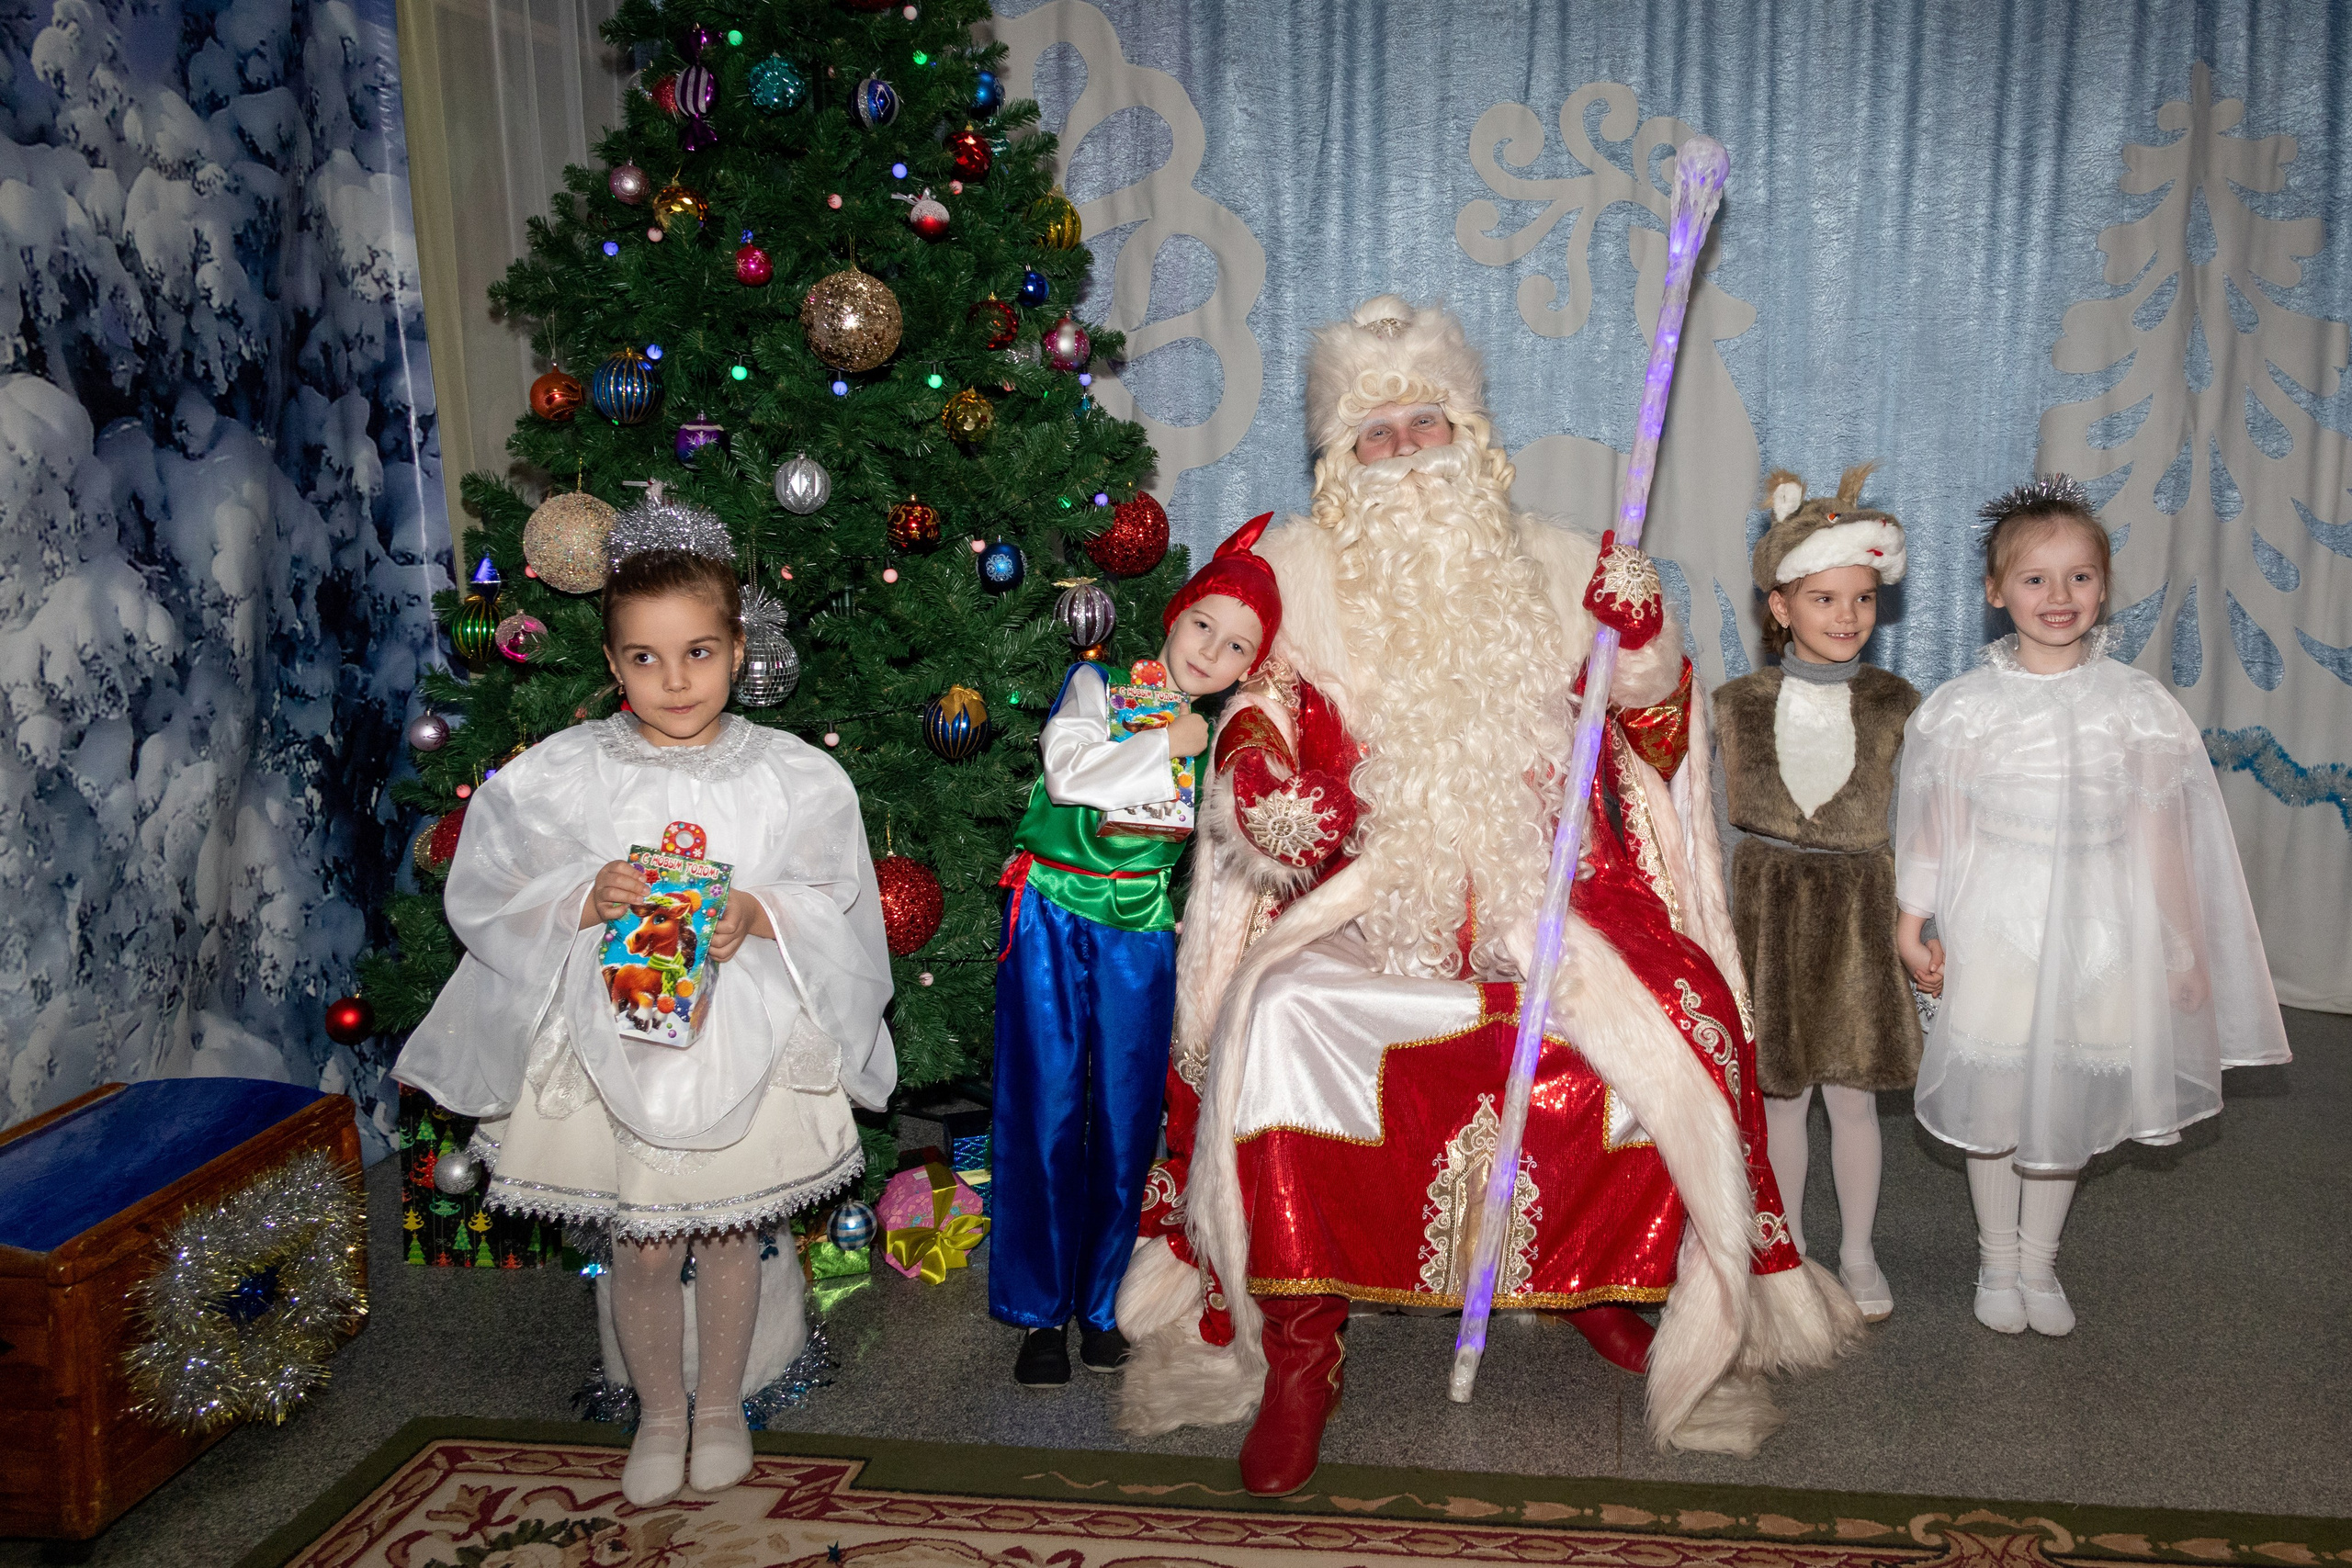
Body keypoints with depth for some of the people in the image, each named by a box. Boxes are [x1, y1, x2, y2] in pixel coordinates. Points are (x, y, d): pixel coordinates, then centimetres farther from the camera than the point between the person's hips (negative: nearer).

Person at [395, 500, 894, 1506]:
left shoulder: (794, 776, -5)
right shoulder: (557, 776, -5)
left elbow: (839, 906, -2)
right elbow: (485, 899, -2)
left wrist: (759, 917, -21)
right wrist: (587, 899, -18)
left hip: (746, 1043, 0)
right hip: (612, 1045, 0)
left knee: (729, 1234, 15)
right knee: (641, 1247, 9)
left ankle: (722, 1405, 37)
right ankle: (658, 1414, 34)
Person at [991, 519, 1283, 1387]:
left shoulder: (1222, 733, 8)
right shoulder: (1096, 686, -3)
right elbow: (1070, 774, -19)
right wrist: (1166, 745, -14)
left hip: (1142, 933, 3)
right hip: (1055, 919, -3)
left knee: (1125, 1119, 5)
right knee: (1047, 1111, -2)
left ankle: (1097, 1302, 20)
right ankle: (1039, 1310, 9)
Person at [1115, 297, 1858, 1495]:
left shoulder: (1546, 567, 12)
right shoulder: (1301, 572, 8)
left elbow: (1651, 725, 12)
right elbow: (1255, 724, 7)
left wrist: (1641, 637, -9)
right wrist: (1265, 793, -15)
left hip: (1540, 898, 2)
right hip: (1360, 903, -1)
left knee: (1670, 1023, -22)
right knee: (1278, 1024, -30)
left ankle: (1606, 1286, 6)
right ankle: (1299, 1342, -15)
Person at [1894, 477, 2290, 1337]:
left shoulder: (2136, 704, -2)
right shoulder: (1966, 706, -5)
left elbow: (2156, 831, 3)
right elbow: (1934, 823, -1)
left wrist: (2181, 942, 5)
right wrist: (1911, 922, -1)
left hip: (2096, 926, 1)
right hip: (1996, 921, -1)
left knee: (2069, 1094, 11)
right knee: (1995, 1093, 7)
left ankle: (2039, 1259, 30)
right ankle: (1997, 1258, 28)